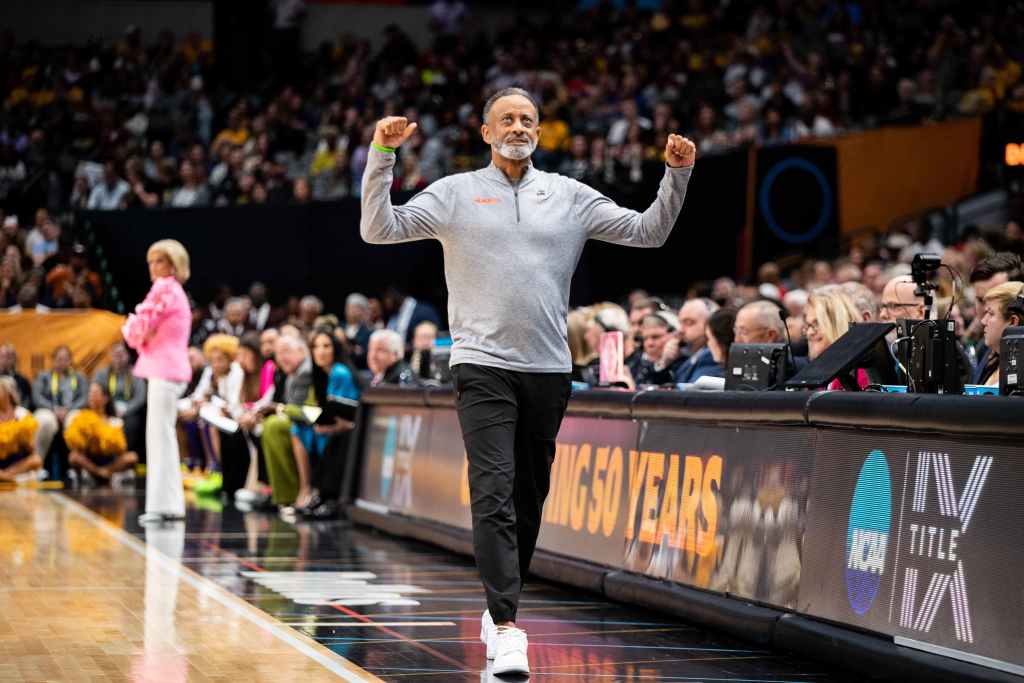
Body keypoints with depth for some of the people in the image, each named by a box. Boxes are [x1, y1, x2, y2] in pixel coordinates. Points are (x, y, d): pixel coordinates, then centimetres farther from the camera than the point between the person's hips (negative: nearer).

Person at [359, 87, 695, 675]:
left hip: (549, 368, 3)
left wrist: (677, 174, -3)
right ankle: (508, 627, -19)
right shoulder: (456, 192, 5)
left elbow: (649, 232, 11)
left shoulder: (569, 196, 11)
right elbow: (379, 230, -3)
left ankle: (499, 608, 26)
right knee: (494, 494, -15)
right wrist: (382, 156, -13)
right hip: (483, 366, -3)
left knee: (529, 499, 10)